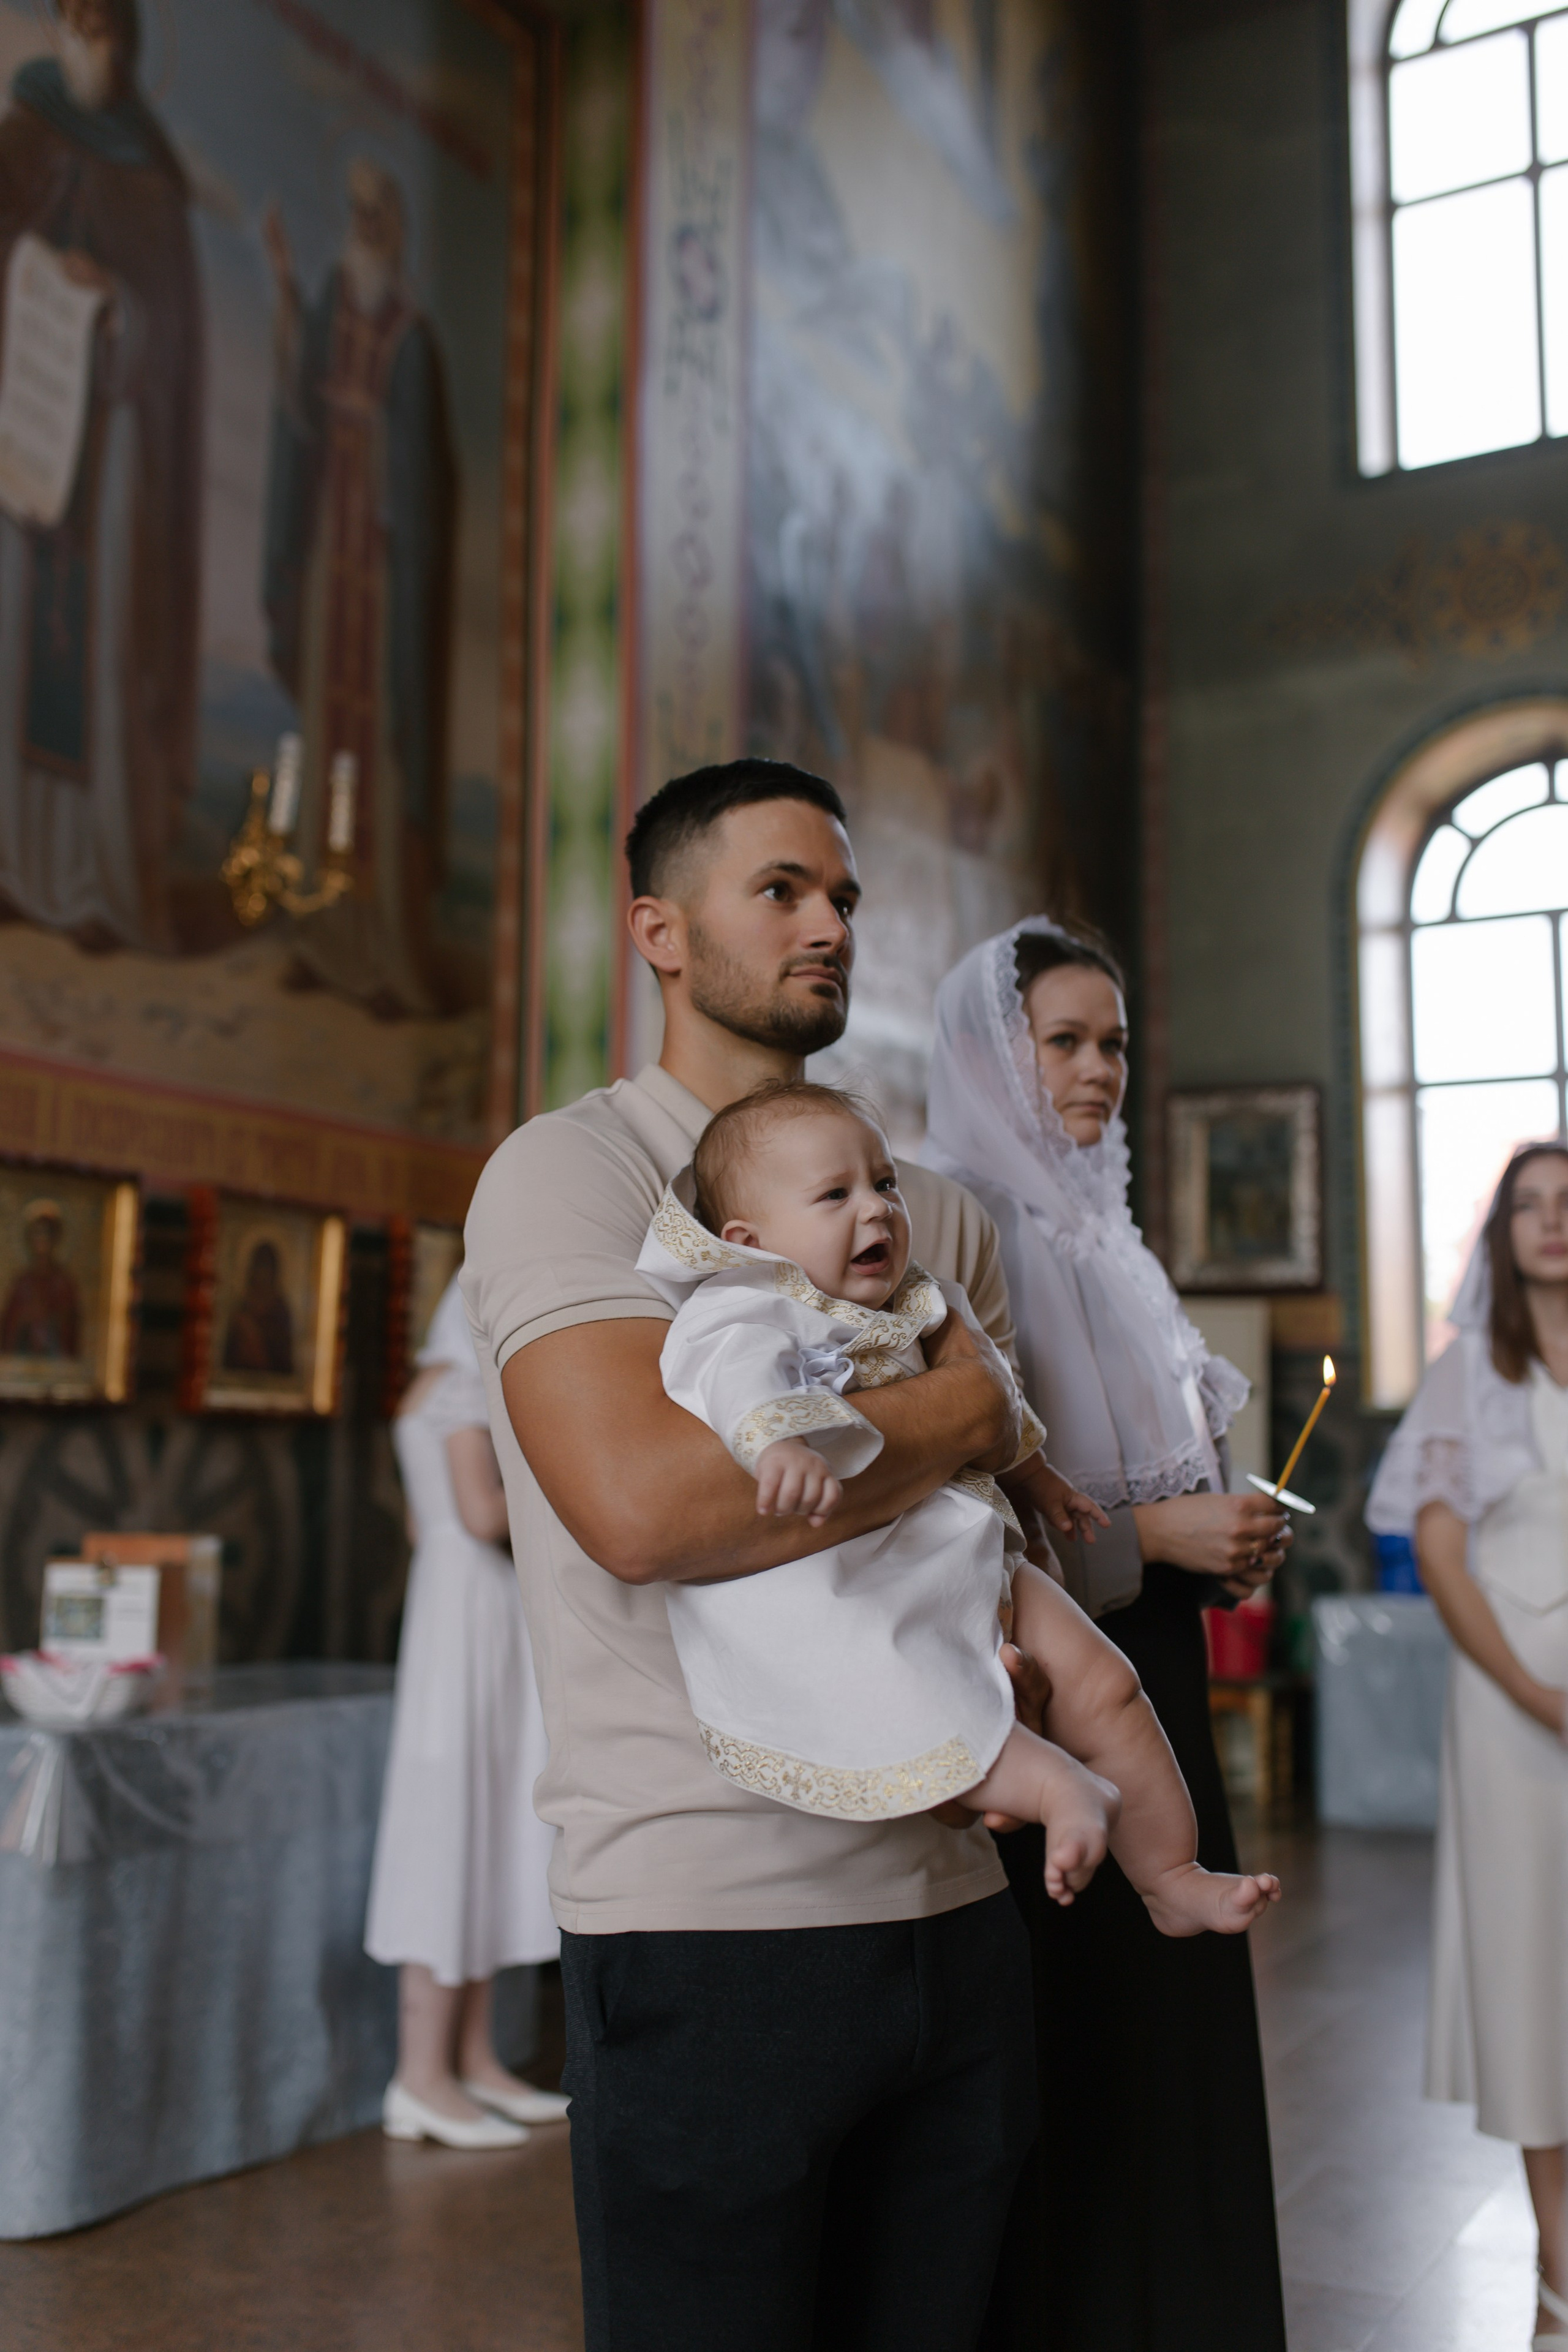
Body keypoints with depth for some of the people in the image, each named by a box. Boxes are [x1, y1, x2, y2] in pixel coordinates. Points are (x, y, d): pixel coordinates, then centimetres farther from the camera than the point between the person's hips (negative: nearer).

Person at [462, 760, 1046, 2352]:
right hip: (707, 1926, -6)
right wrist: (953, 1410, -13)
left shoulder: (932, 1207, 14)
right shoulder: (572, 1170, -7)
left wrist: (1026, 1657, -3)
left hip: (948, 1907, 6)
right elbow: (642, 1502, -23)